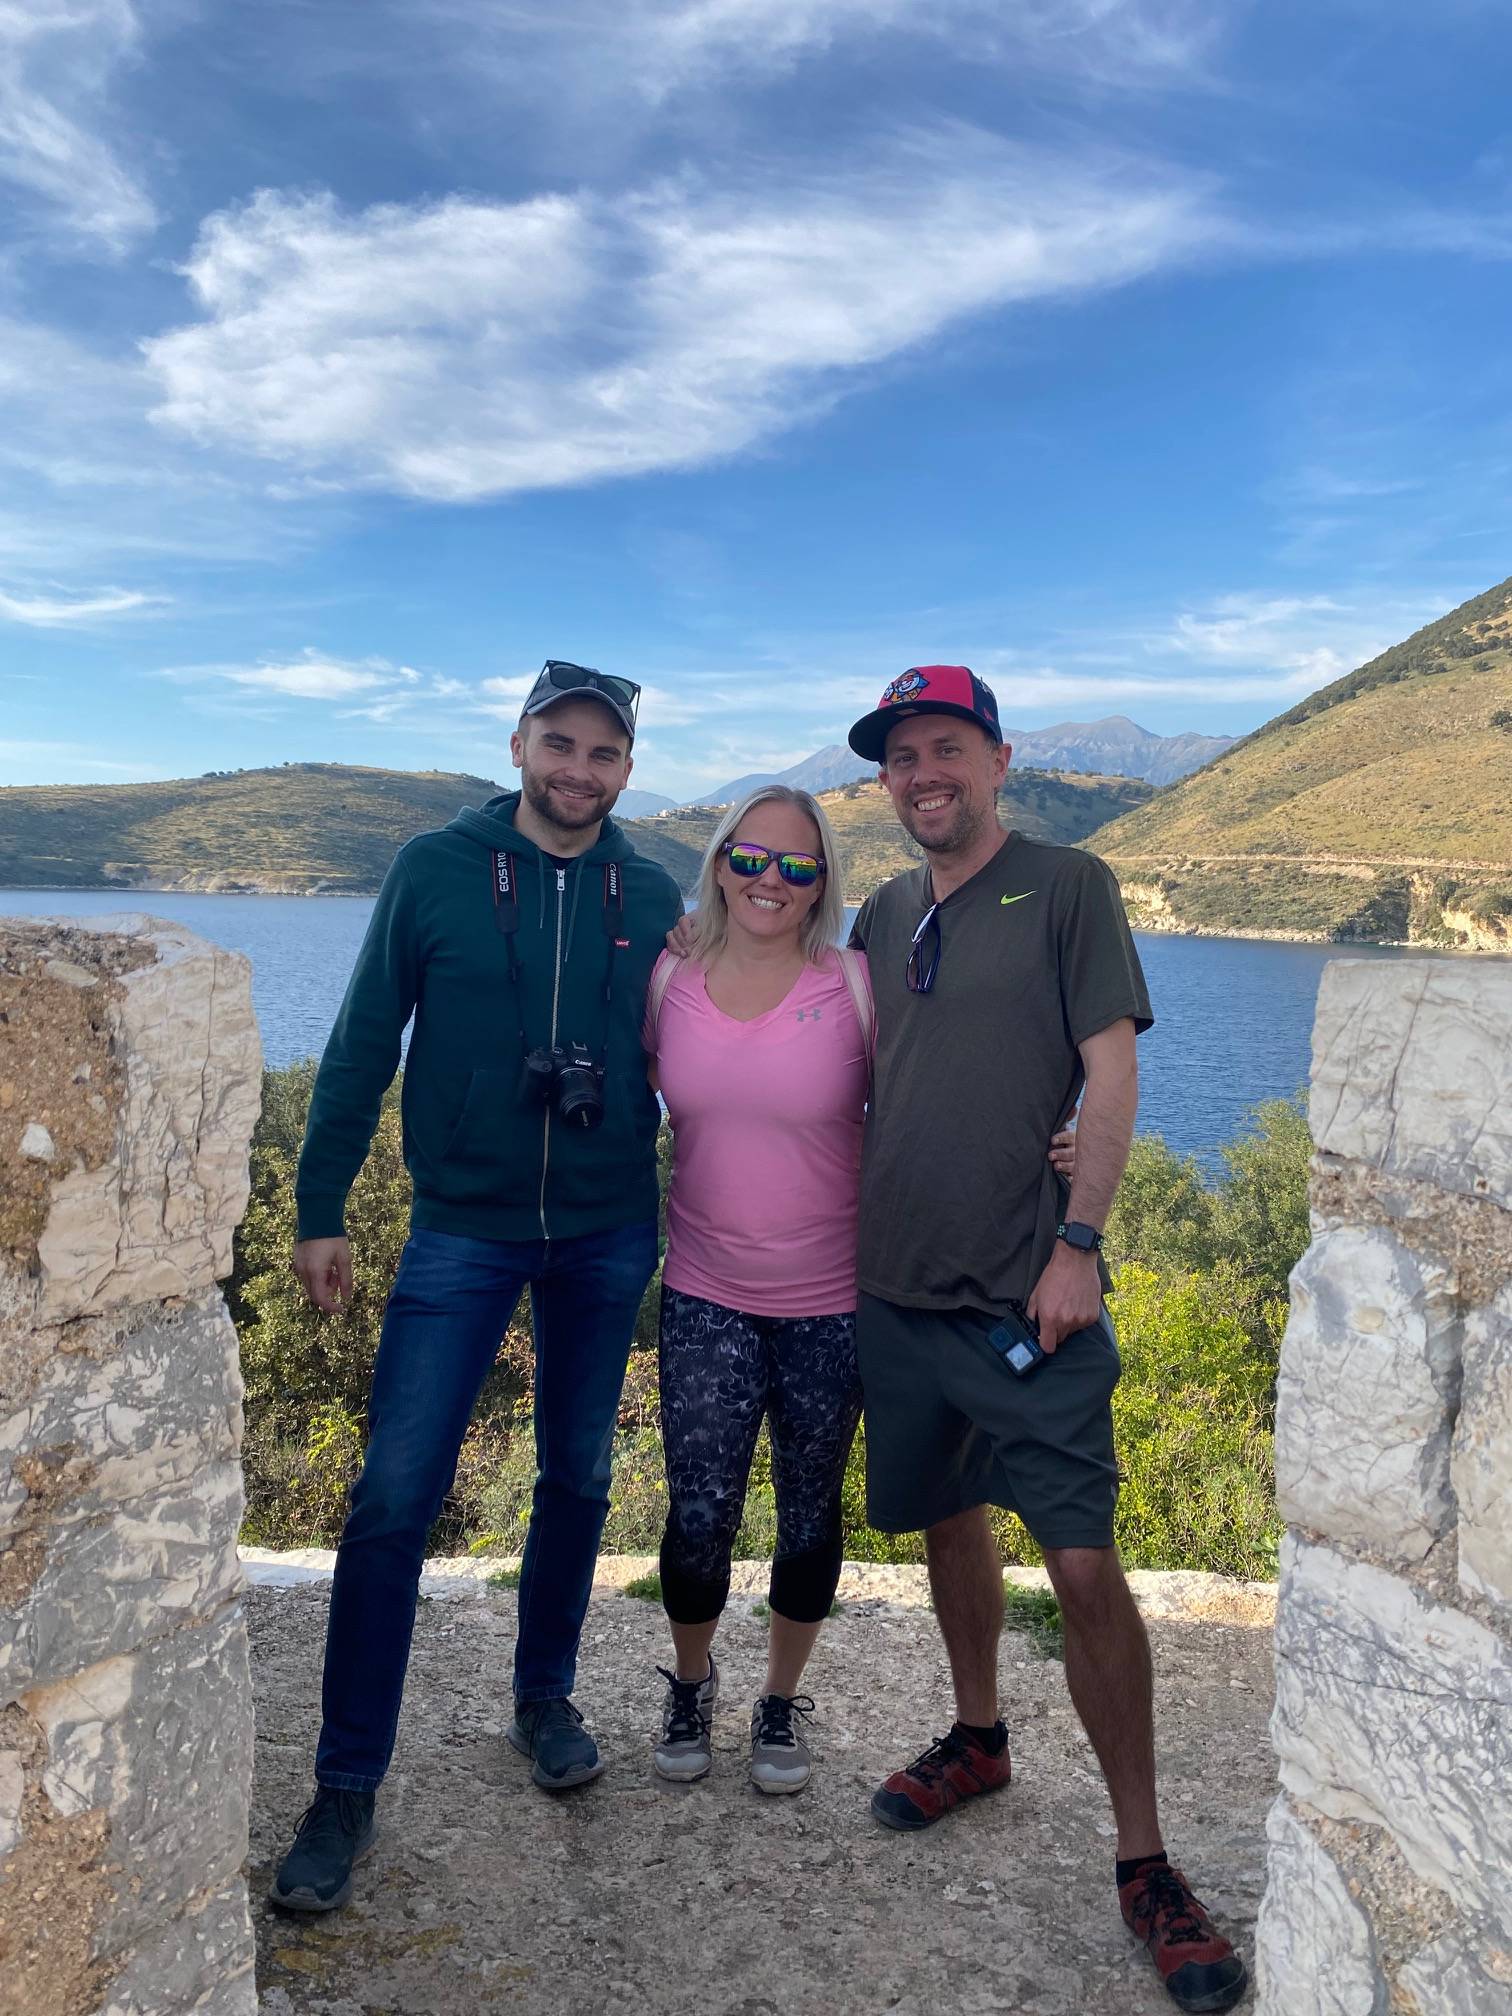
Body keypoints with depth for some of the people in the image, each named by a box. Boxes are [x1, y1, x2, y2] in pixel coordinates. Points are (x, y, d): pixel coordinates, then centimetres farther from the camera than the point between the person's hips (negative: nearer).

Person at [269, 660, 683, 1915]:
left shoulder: (651, 898, 1)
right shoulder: (437, 869, -4)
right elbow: (364, 1045, -2)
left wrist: (682, 1216, 9)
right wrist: (322, 1210, -3)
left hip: (609, 1235, 3)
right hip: (464, 1230, -2)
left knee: (577, 1481, 14)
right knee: (397, 1494, -5)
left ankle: (545, 1700, 36)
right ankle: (349, 1785, 11)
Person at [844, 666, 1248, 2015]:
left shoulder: (1066, 886, -3)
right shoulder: (882, 917, 11)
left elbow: (1112, 1077, -7)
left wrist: (1077, 1243, -15)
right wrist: (847, 1241, 11)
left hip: (1026, 1295, -5)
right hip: (896, 1288, 5)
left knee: (1084, 1564, -6)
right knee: (948, 1519, 19)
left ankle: (1145, 1864, 11)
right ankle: (977, 1739, 42)